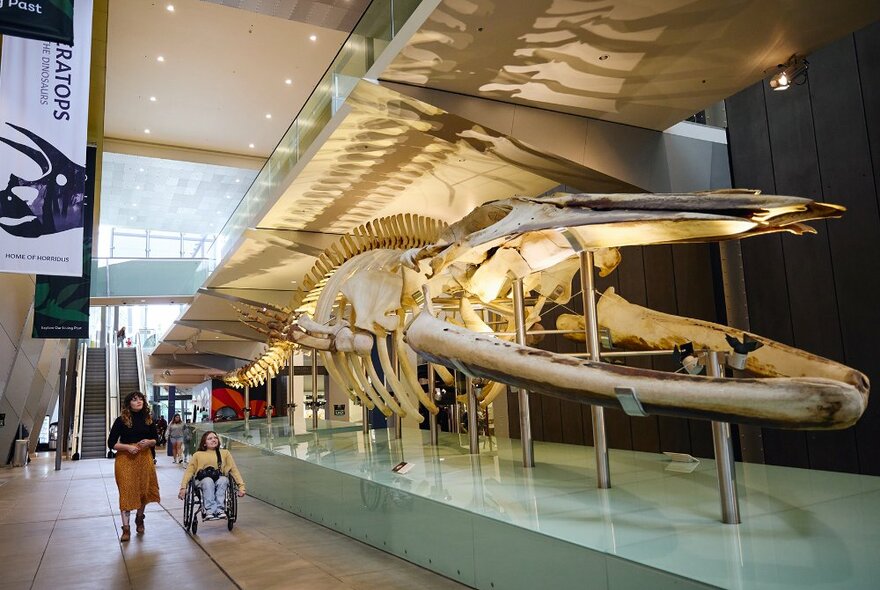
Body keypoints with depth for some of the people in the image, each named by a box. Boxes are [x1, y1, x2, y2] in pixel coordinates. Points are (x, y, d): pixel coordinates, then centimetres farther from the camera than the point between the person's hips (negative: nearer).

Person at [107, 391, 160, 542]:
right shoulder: (121, 420, -5)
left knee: (144, 489, 9)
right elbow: (111, 443, -4)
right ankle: (126, 528, 2)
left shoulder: (148, 419, 5)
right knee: (127, 491, -4)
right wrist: (127, 447, -17)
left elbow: (155, 440, 13)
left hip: (144, 457, 3)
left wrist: (148, 442, -9)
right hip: (125, 458, -3)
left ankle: (139, 519, 33)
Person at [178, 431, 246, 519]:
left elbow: (234, 470, 10)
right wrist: (183, 488, -7)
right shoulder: (198, 455, 15)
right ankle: (210, 510, -44)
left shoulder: (225, 453, 16)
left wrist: (241, 486, -1)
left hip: (220, 479, 1)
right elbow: (189, 471, 8)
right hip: (203, 481, -1)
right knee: (208, 481, -35)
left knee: (223, 480, -34)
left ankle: (219, 509, -40)